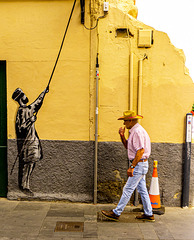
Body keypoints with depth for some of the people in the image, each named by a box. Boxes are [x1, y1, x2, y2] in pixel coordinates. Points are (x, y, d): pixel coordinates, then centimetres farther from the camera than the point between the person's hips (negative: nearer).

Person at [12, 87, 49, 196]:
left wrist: (44, 93, 34)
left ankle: (25, 184, 18)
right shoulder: (21, 111, -14)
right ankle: (24, 185, 6)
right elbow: (20, 128, -20)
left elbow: (37, 102, 29)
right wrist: (30, 120, -21)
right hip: (26, 142, -9)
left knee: (31, 162, 10)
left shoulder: (28, 109, 12)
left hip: (32, 140, 9)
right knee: (27, 164, -4)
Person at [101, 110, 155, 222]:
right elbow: (127, 146, 20)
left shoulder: (138, 131, -18)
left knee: (128, 189, -4)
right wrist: (122, 135, 4)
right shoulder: (134, 131, 14)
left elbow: (141, 151, -25)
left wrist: (132, 167, -24)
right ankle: (149, 214, 22)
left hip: (139, 164, -10)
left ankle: (116, 213, 4)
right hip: (140, 165, 10)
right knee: (142, 190, 14)